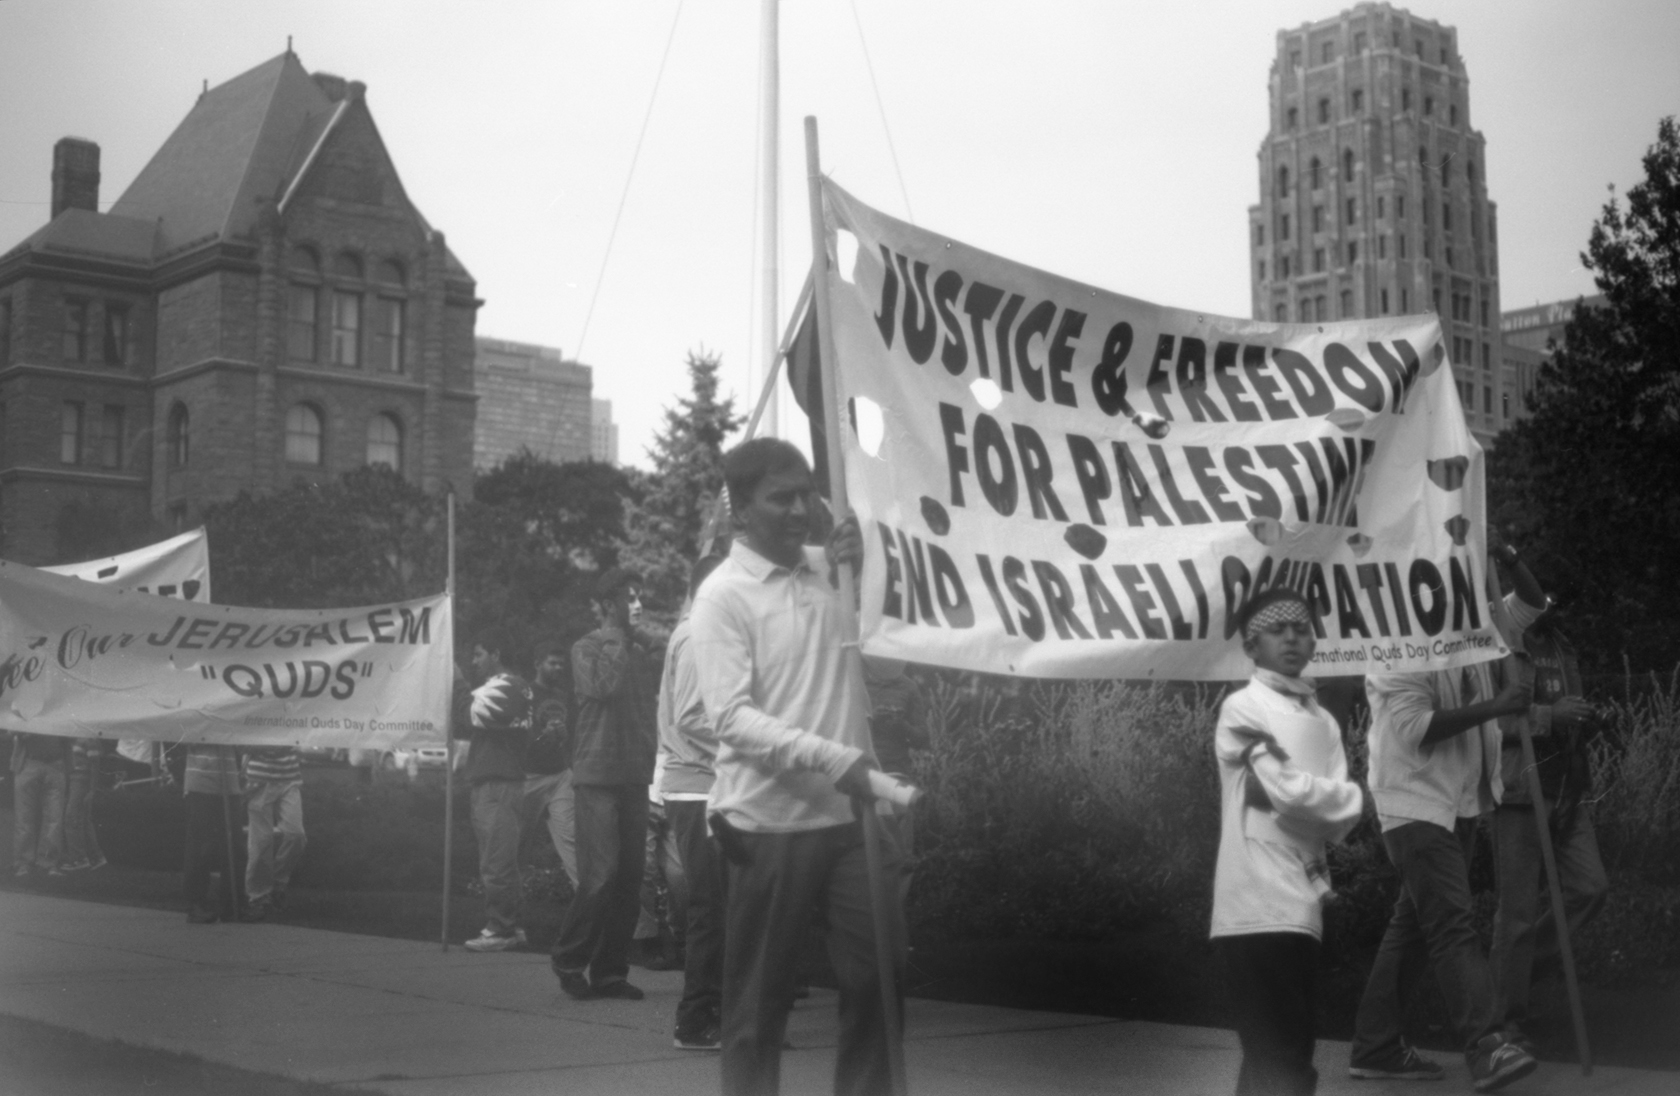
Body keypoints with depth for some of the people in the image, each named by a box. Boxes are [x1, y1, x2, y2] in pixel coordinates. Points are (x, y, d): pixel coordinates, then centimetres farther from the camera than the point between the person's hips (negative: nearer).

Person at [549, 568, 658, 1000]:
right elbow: (602, 686, -20)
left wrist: (653, 765, 6)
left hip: (634, 776, 6)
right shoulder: (587, 648, 0)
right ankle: (569, 959, 5)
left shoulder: (639, 651, 15)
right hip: (597, 774, -6)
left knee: (629, 878, 3)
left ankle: (610, 970, 10)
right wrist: (617, 639, -10)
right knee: (601, 875, -11)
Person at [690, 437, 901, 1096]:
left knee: (881, 971, 9)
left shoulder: (828, 569, 8)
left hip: (849, 813, 5)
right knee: (760, 995, 5)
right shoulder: (723, 595, -8)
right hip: (768, 820, -5)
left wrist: (853, 566, 1)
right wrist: (834, 758, -27)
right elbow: (733, 718, -16)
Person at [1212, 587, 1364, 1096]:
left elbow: (1338, 819, 8)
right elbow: (1290, 790, -15)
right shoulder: (1242, 708, -5)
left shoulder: (1322, 720, 17)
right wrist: (1354, 796, 0)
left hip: (1303, 901, 7)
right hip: (1259, 903, -7)